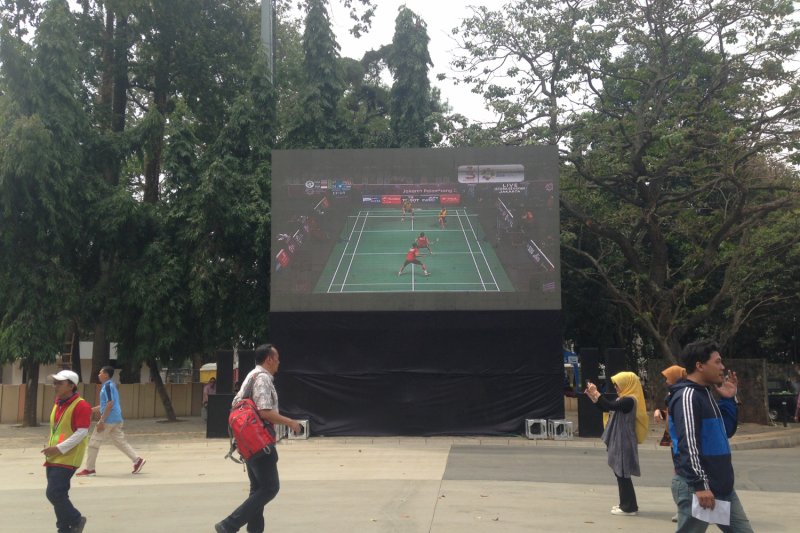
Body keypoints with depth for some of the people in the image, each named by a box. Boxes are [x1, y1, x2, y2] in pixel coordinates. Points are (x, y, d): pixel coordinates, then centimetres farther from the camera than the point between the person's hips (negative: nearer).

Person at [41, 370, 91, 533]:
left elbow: (81, 433, -20)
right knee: (58, 495, 12)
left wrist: (59, 448, -23)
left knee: (54, 494, -12)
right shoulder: (58, 403, 11)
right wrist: (50, 448, 12)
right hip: (53, 457, 8)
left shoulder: (81, 406, -16)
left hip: (67, 458, -8)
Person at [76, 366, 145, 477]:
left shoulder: (107, 386, -13)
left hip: (108, 420, -10)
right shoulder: (110, 385, 17)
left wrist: (101, 420, -22)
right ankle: (137, 460, 4)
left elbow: (110, 404, -21)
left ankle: (89, 469, 6)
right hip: (116, 419, 10)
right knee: (120, 441, 10)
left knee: (94, 442, 0)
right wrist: (91, 409, 25)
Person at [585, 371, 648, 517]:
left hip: (624, 444, -10)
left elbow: (610, 406, -29)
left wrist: (596, 393, -21)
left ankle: (629, 507, 4)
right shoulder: (624, 399, 13)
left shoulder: (629, 400, -18)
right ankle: (626, 504, 24)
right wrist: (592, 396, 10)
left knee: (623, 474, -3)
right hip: (619, 442, 10)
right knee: (620, 473, 15)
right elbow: (606, 408, 17)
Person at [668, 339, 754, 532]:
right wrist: (700, 485, -25)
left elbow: (726, 431, 22)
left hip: (721, 486, 10)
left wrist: (728, 400, 13)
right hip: (696, 487, -10)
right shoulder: (687, 395, -16)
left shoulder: (706, 393, 14)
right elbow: (688, 444, -23)